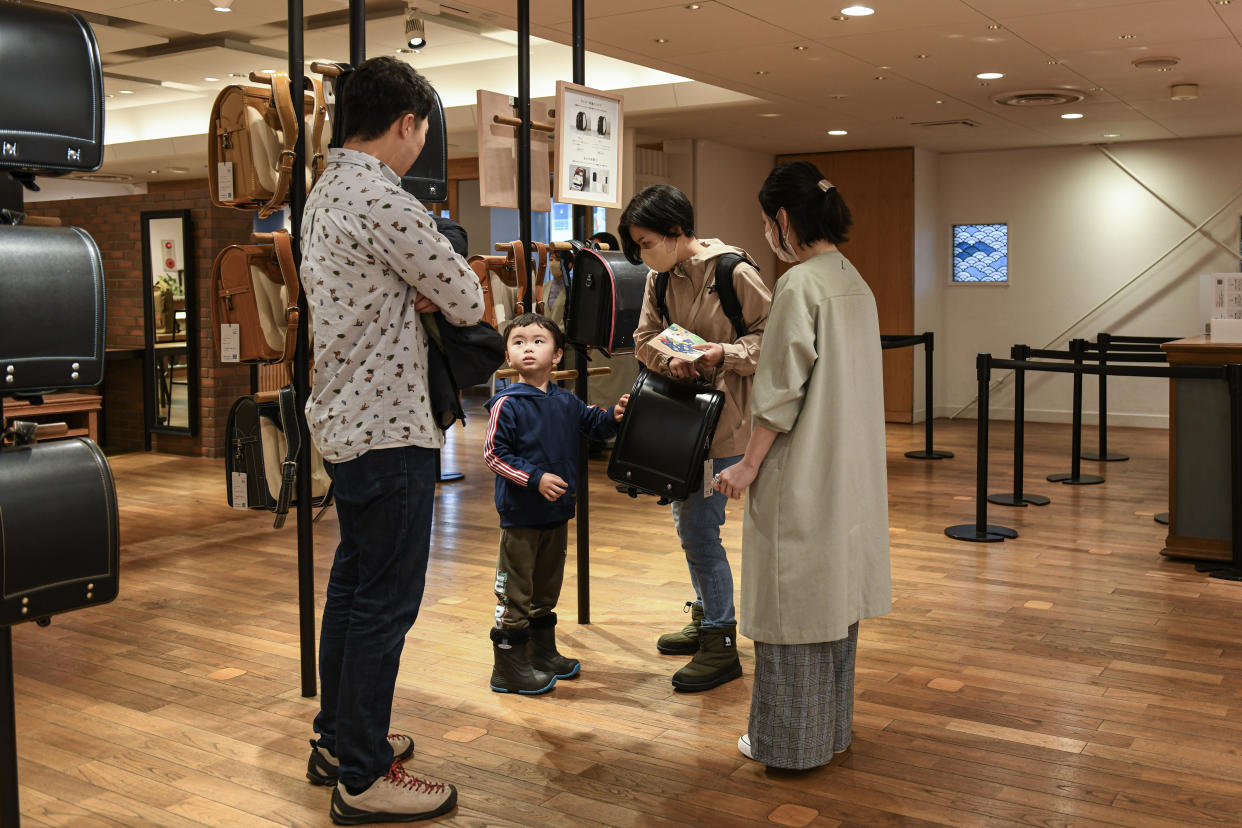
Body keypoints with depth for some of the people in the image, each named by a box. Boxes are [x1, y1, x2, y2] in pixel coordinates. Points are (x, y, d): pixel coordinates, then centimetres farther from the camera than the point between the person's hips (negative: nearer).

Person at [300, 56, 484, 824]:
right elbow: (467, 302, -14)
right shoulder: (385, 202, -19)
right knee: (385, 602, -2)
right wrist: (451, 288, 9)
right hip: (391, 428, -10)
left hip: (346, 418, 10)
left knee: (352, 585, 19)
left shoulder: (324, 193, 14)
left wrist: (414, 298, 1)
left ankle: (339, 738, 32)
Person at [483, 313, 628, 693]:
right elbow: (494, 454, -14)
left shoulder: (566, 402, 5)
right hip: (520, 515, -7)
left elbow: (594, 423, 20)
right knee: (515, 590, 0)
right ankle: (508, 666, 9)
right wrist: (535, 479, -21)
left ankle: (543, 653, 33)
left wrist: (614, 416, -1)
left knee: (547, 586, 19)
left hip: (557, 511, 7)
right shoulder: (507, 404, -13)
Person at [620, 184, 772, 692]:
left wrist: (725, 354, -26)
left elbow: (771, 335, -11)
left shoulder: (733, 272, -14)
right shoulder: (659, 279, 6)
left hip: (723, 417, -8)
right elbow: (645, 339, 9)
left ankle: (721, 645, 4)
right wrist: (671, 361, -12)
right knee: (687, 521, 16)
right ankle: (706, 621, 34)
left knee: (699, 526, -9)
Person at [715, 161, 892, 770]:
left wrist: (749, 465, -12)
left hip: (801, 469, -9)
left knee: (793, 594, 2)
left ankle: (791, 738, 14)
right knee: (833, 590, 16)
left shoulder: (799, 285, -17)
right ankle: (830, 725, 29)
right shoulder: (855, 282, 9)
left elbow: (783, 389, -18)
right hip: (850, 467, 9)